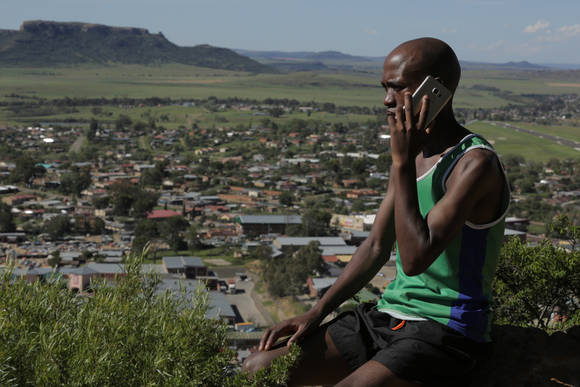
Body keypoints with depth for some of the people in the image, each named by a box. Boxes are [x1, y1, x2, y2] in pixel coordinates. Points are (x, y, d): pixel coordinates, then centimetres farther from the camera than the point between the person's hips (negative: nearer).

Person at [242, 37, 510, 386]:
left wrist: (402, 162, -22)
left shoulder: (476, 163, -16)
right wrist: (316, 314, 7)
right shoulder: (413, 154, 10)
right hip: (387, 316, 8)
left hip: (444, 331, -8)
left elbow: (414, 259, -26)